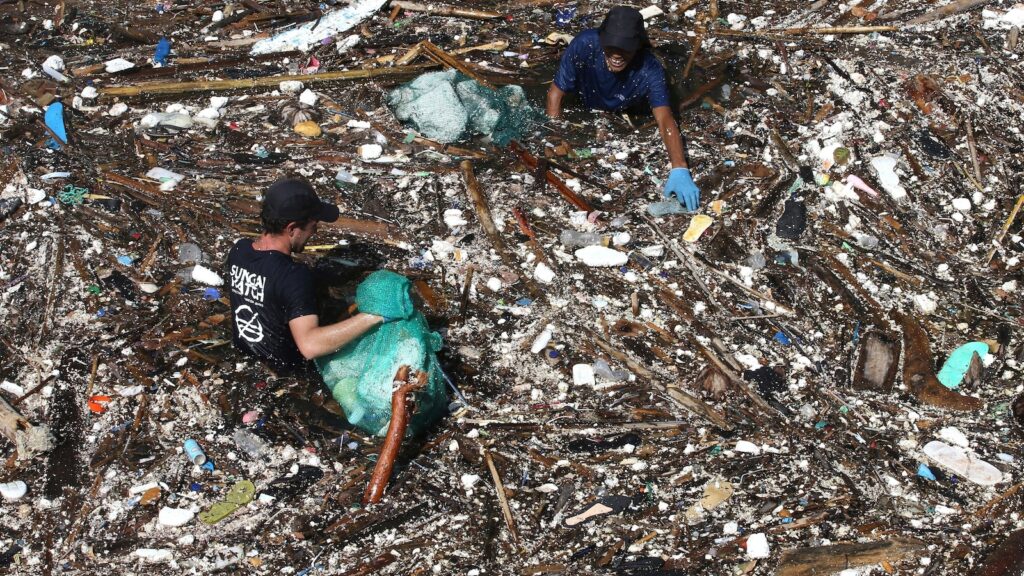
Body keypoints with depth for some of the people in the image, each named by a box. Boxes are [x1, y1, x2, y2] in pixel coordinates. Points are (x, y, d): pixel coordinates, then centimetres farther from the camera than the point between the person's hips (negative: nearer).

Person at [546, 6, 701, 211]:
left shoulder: (649, 70, -40)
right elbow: (556, 93, -26)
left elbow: (665, 120, -51)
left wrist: (679, 170, -68)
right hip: (586, 109, 1)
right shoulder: (584, 45, -38)